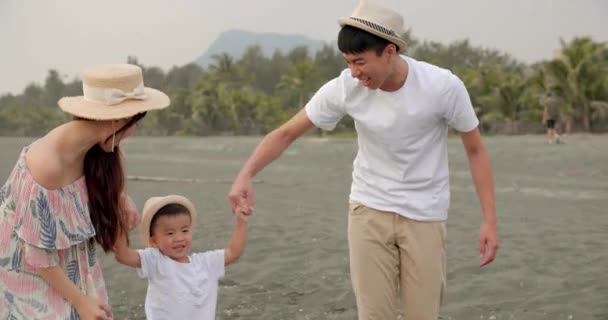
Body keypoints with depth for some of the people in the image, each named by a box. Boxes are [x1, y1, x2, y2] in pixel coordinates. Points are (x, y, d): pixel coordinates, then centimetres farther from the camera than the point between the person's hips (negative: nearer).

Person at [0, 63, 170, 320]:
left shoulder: (93, 149, -8)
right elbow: (36, 254, -22)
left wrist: (120, 197, -4)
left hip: (70, 271, 8)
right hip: (32, 279, -7)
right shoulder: (46, 166, -31)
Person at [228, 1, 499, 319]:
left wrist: (489, 220, -10)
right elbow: (286, 133, -7)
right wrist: (244, 175, -23)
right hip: (368, 209, 1)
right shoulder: (344, 88, -15)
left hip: (425, 215, -1)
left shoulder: (443, 86, -19)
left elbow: (475, 150, -6)